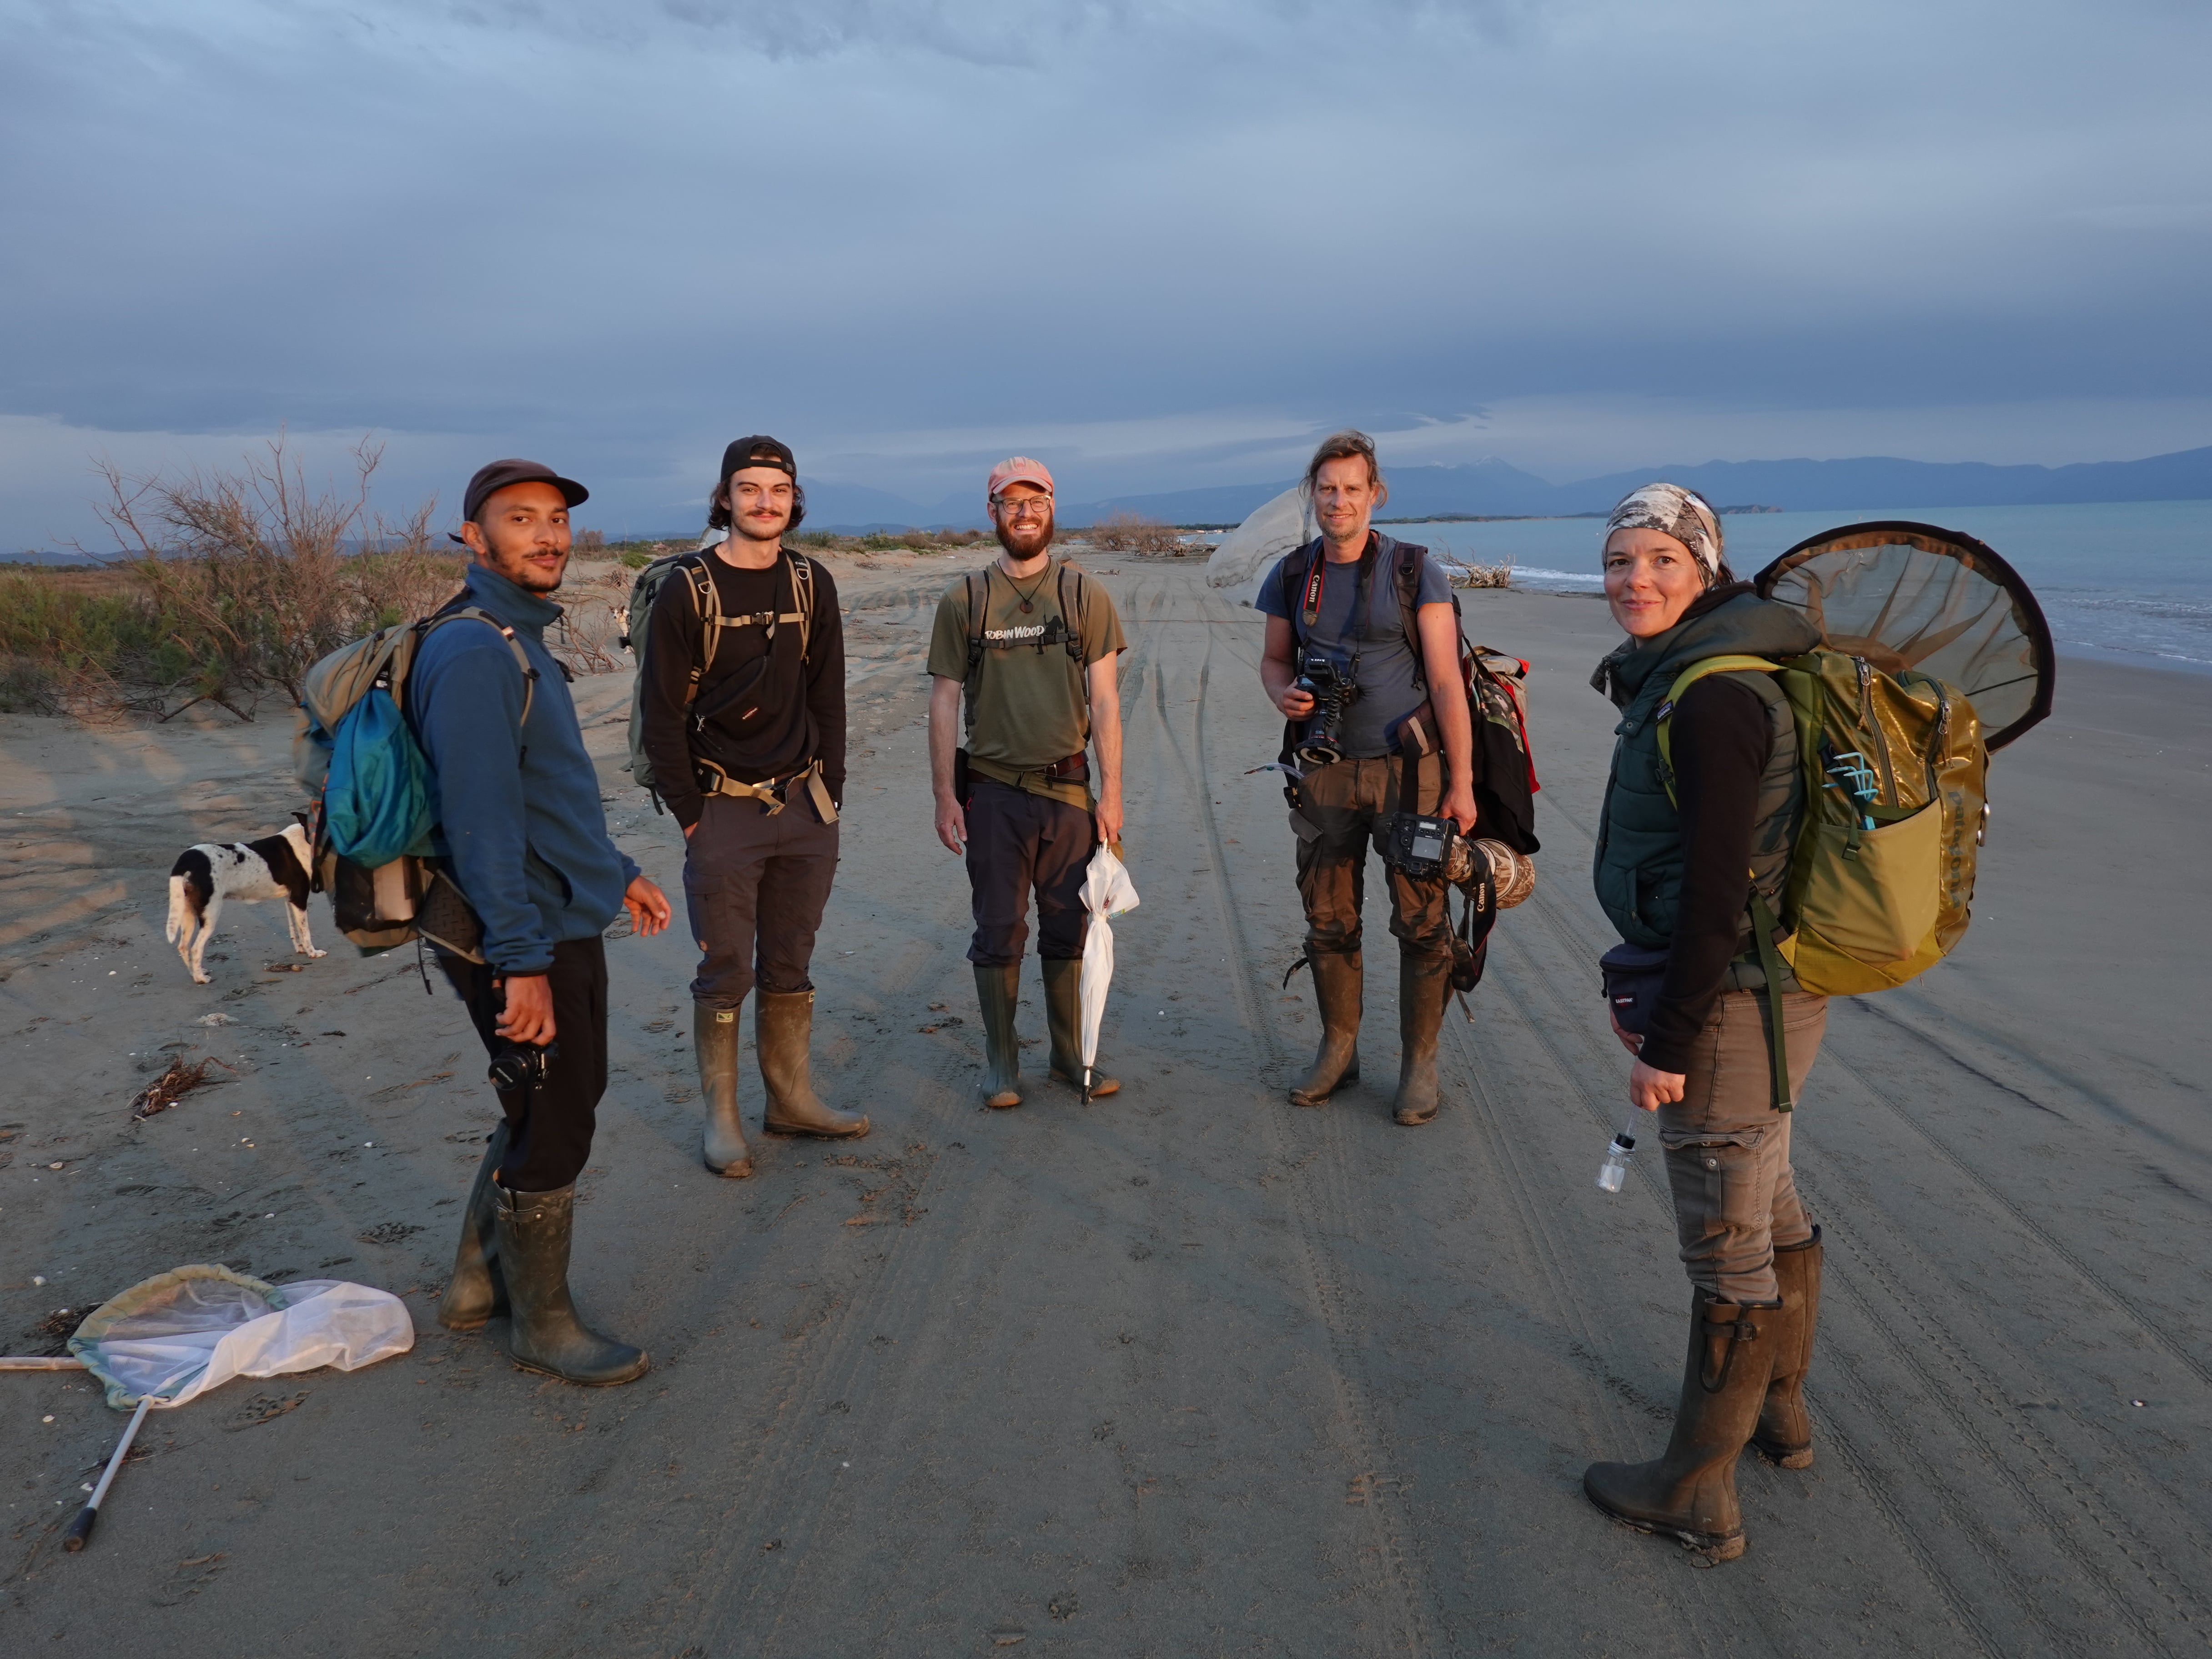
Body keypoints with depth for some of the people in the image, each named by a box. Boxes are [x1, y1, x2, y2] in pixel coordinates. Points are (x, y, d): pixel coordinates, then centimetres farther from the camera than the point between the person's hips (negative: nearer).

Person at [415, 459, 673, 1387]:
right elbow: (482, 821, -25)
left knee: (559, 1104, 22)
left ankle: (480, 1284, 39)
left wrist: (616, 874, 26)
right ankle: (544, 1325, 24)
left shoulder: (523, 642, 13)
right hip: (525, 943, -10)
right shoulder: (474, 656, -20)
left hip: (569, 926, 10)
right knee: (552, 1132, 4)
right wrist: (522, 961, -27)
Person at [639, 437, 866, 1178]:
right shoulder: (688, 589, -7)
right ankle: (721, 1117, 15)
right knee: (726, 972, 3)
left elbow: (828, 696, 10)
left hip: (804, 809, 4)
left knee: (790, 965, 13)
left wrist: (831, 791, 5)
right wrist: (688, 812, -8)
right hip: (725, 811, -4)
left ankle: (791, 1098, 25)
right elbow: (663, 711, -7)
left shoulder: (811, 584, 6)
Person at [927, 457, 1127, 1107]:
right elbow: (943, 702, 3)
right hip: (992, 792, 0)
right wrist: (945, 797, -1)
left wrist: (1111, 791, -4)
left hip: (1068, 790, 1)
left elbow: (1103, 700, 1)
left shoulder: (1085, 595, 2)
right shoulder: (963, 601, 2)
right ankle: (1002, 1060, 21)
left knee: (1068, 929, 10)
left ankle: (1071, 1052, 25)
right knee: (998, 932, 6)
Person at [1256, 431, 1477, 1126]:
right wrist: (1283, 693, -6)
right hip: (1325, 774, 3)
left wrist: (1462, 782, -11)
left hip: (1408, 769, -3)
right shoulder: (1291, 576, 6)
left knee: (1421, 923, 0)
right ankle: (1338, 1050, 27)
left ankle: (1420, 1062, 15)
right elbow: (1273, 658, 19)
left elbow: (1446, 682, -7)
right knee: (1329, 921, 10)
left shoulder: (1415, 572, -5)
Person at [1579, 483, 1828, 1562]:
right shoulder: (1680, 678, 9)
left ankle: (1697, 1496, 18)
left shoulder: (1713, 699, -22)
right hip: (1767, 993, 10)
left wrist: (1669, 1043, -20)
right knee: (1767, 1209, 24)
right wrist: (1646, 991, 20)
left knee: (1727, 1249, 2)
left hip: (1730, 1008, -10)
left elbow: (1716, 891, -24)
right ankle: (1780, 1411, 44)